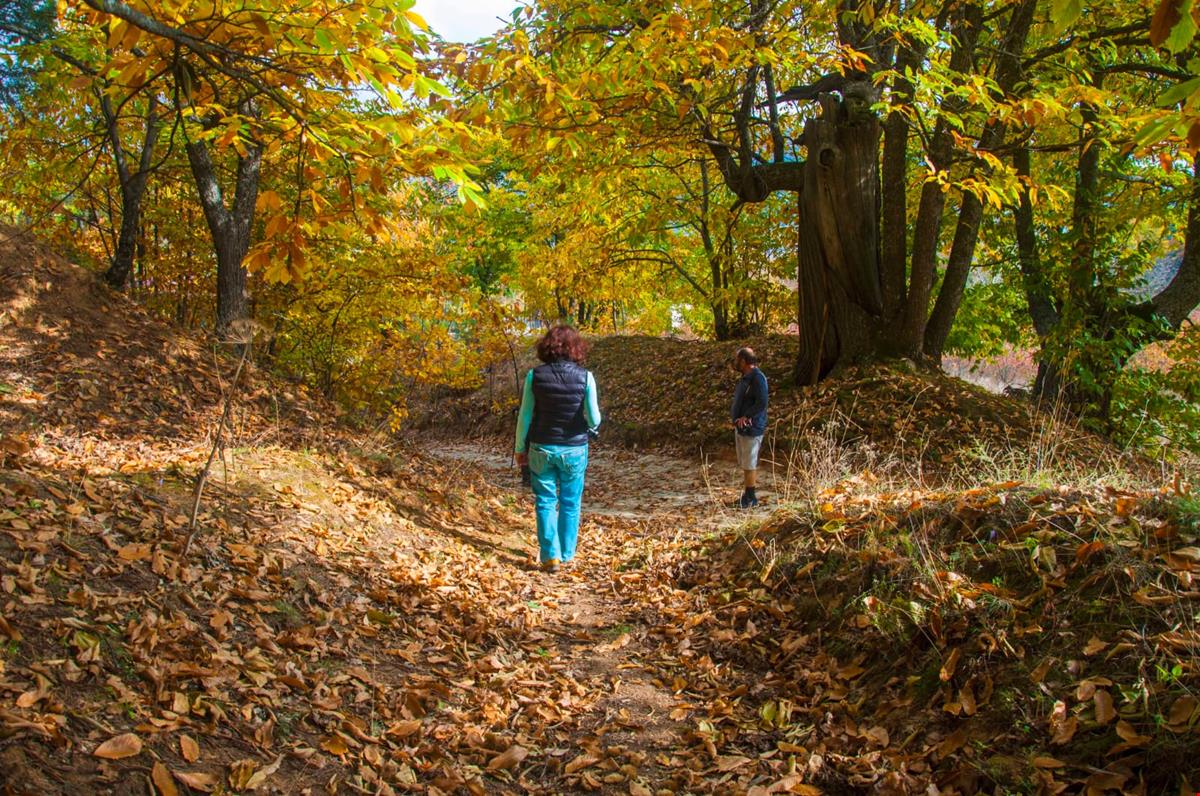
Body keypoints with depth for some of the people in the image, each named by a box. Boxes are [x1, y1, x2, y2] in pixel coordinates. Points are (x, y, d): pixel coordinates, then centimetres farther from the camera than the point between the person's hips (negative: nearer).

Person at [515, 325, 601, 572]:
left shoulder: (534, 376, -7)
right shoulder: (585, 377, -10)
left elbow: (525, 416, -3)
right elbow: (594, 419, -10)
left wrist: (520, 448, 8)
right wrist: (592, 426, 14)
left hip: (541, 449, 0)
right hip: (574, 449, 0)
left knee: (545, 502, 9)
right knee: (570, 504, 14)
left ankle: (550, 555, 1)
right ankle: (566, 554, 21)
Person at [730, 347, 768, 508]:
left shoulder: (757, 378, -17)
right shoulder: (745, 377, 12)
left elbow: (762, 403, -25)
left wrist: (746, 416, -21)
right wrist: (737, 417, -1)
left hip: (751, 429, -9)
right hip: (741, 428, 9)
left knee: (749, 464, -2)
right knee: (744, 463, 15)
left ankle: (750, 498, 7)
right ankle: (748, 496, 23)